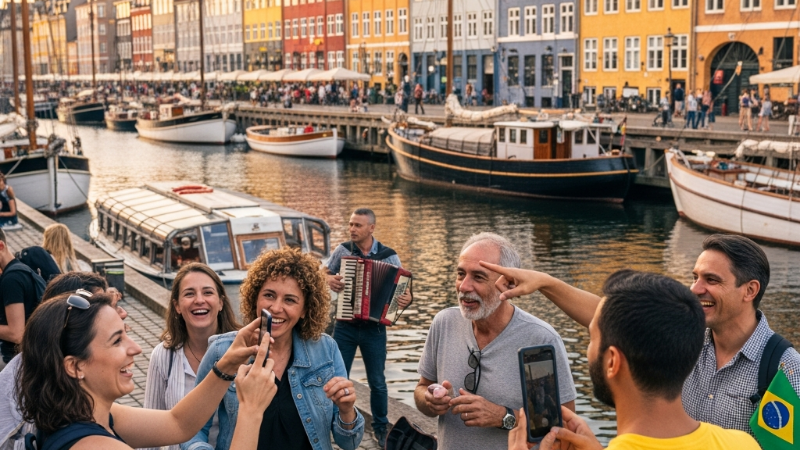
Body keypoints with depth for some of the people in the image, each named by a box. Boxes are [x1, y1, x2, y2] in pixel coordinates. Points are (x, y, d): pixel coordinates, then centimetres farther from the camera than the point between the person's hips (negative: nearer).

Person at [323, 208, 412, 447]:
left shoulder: (389, 256, -5)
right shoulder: (342, 250, -2)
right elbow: (323, 273, 10)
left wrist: (406, 300, -24)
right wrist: (329, 279, -13)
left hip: (374, 328, -1)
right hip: (345, 326, 1)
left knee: (377, 382, 9)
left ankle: (381, 428, 26)